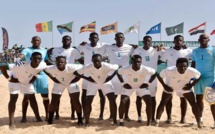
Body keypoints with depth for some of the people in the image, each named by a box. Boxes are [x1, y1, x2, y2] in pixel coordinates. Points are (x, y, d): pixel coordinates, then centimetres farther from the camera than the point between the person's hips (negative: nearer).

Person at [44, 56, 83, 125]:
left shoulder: (71, 67, -36)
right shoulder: (52, 68, -30)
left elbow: (82, 68, -23)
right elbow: (45, 70, -8)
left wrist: (76, 79, -21)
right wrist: (53, 78, -11)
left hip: (71, 83, -2)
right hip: (59, 84, 2)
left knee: (76, 102, -8)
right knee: (53, 102, 0)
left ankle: (80, 120, 7)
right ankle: (50, 120, 19)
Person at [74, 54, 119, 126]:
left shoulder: (106, 66, -33)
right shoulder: (88, 67, -32)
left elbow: (118, 67, -16)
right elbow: (76, 72, -18)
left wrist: (111, 76, -19)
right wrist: (87, 78, -19)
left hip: (105, 82, 0)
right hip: (93, 83, 0)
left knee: (112, 100, -12)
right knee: (87, 102, -7)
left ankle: (114, 120, 3)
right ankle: (87, 121, 12)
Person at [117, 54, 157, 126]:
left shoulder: (145, 69, -30)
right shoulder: (126, 69, -29)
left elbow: (154, 73, -10)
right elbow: (118, 73, -7)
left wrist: (148, 83, -12)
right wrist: (123, 83, -11)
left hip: (141, 86, 0)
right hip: (129, 86, 0)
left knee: (149, 103, -12)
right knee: (122, 102, -14)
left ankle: (149, 121, 6)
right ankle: (121, 121, 6)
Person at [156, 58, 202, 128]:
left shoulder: (191, 71, -33)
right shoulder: (169, 70, -37)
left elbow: (198, 76, -10)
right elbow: (159, 76, -20)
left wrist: (191, 85, -17)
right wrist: (164, 86, -22)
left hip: (185, 88, 1)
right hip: (170, 87, -1)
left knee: (194, 104, -4)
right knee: (162, 103, -4)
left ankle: (199, 123, 10)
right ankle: (157, 121, 9)